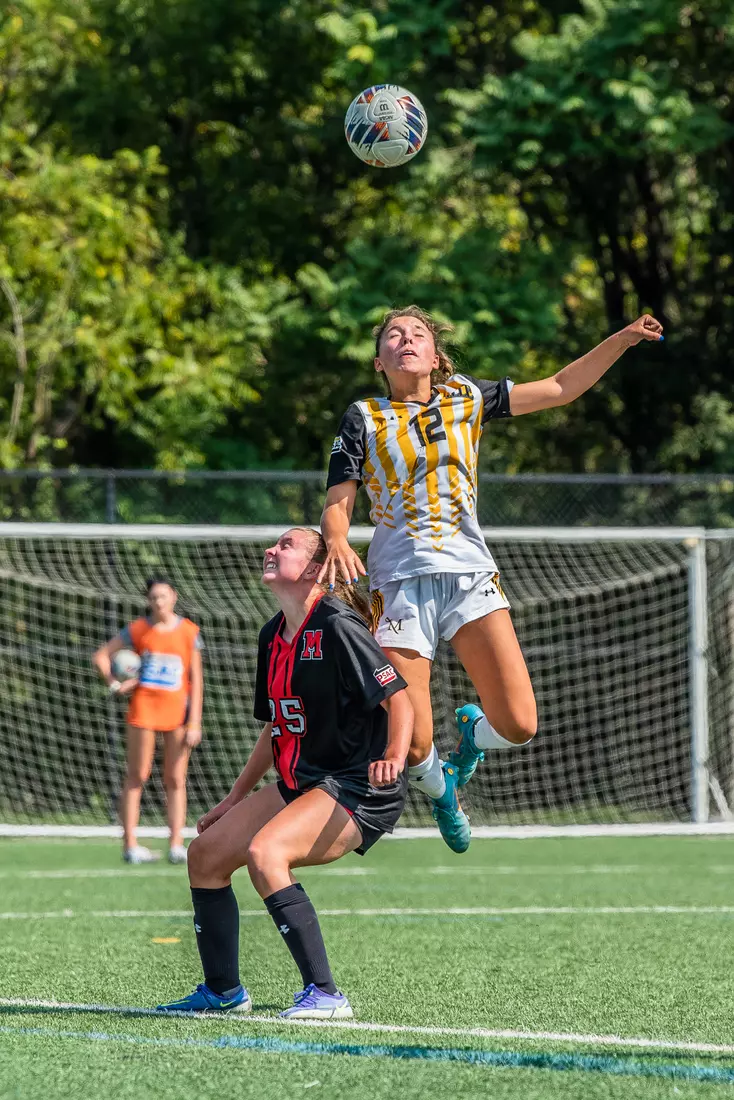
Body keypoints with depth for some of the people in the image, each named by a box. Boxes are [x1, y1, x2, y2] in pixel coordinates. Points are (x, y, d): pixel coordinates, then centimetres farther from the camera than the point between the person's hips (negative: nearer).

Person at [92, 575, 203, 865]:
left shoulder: (189, 632, 2)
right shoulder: (138, 630, 1)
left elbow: (196, 679, 1)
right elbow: (101, 655, 9)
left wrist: (194, 723, -4)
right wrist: (115, 685, -5)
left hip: (178, 710, 1)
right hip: (143, 708, -1)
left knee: (176, 780, 0)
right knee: (136, 777, 1)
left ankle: (176, 846, 0)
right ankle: (130, 844, 3)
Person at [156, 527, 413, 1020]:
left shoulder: (337, 627, -15)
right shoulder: (273, 637, 12)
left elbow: (399, 699, -20)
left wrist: (394, 757, -39)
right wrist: (237, 797, 25)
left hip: (360, 790, -9)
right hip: (301, 784, 9)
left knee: (264, 851, -30)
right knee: (206, 853, 5)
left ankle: (325, 994, -25)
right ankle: (223, 990, 19)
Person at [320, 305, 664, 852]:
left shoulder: (465, 398, 13)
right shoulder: (364, 418, 7)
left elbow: (559, 389, 19)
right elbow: (337, 506, 4)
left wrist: (621, 340, 9)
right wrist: (337, 541, -19)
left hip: (471, 576, 2)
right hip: (401, 583, -2)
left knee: (518, 726, -12)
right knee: (411, 746, -12)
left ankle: (471, 733, 25)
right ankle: (440, 790, 26)